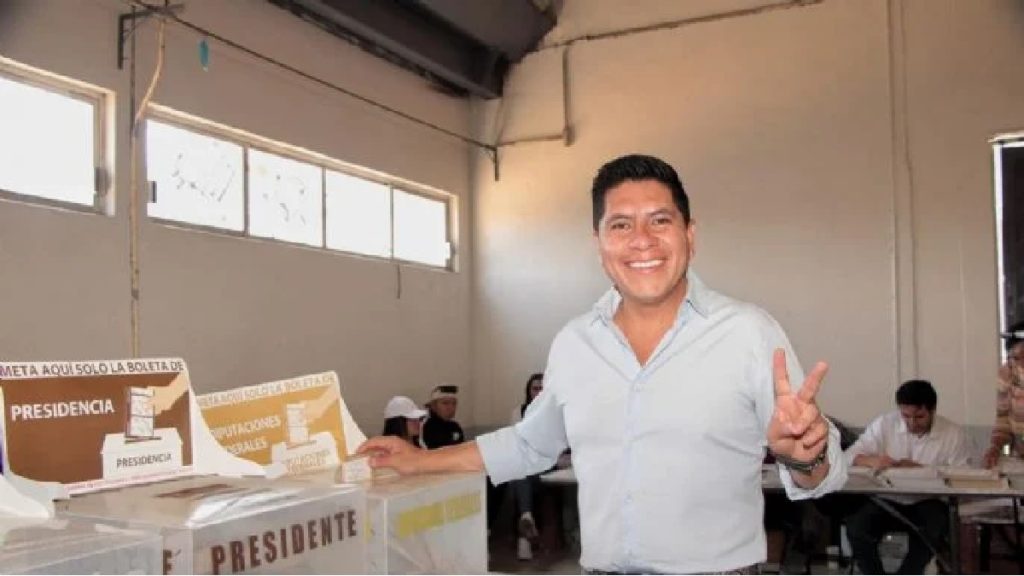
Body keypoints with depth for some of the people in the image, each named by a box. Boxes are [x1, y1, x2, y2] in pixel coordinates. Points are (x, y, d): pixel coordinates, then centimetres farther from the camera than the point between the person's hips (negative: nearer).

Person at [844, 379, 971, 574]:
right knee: (856, 528, -26)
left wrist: (921, 470, -21)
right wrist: (872, 460, -27)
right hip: (887, 501, 1)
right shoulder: (884, 424, -3)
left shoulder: (953, 434, -5)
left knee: (933, 531, -34)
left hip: (927, 503, -1)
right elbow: (850, 456, -6)